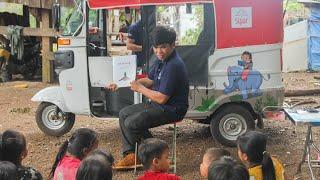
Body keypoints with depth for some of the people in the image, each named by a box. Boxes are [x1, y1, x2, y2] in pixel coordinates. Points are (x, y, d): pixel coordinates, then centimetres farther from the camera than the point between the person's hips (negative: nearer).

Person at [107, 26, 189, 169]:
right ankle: (130, 155, 9)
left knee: (132, 123, -21)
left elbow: (161, 98, -27)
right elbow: (150, 80, 15)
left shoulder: (174, 66, -26)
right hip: (157, 104, 11)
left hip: (172, 109, -11)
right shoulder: (161, 60, 6)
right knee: (123, 114, 10)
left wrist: (140, 88, -13)